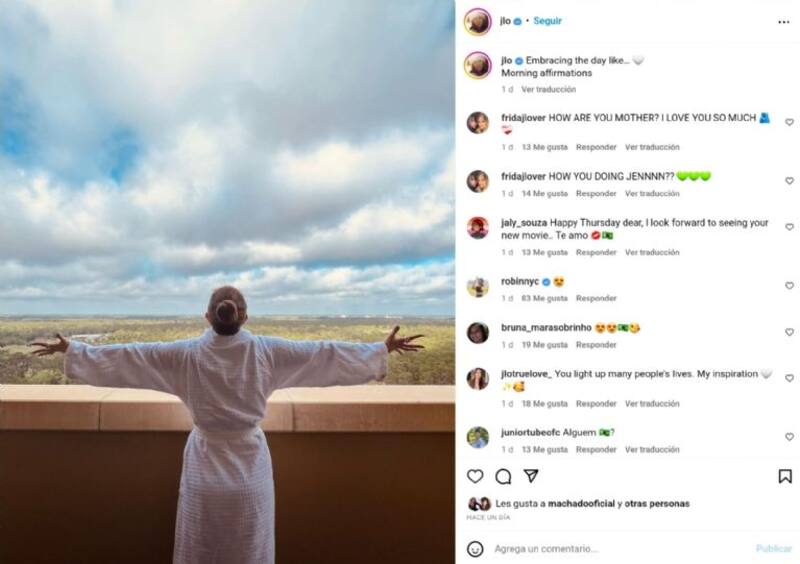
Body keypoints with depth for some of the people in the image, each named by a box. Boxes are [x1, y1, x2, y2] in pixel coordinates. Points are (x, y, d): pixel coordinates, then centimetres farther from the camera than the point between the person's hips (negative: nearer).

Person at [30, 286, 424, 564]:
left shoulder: (186, 354, -10)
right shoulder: (267, 351, -11)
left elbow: (125, 356, -4)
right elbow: (326, 354, -6)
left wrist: (71, 350, 9)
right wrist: (383, 349, 2)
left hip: (205, 469, 0)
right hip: (250, 471, 0)